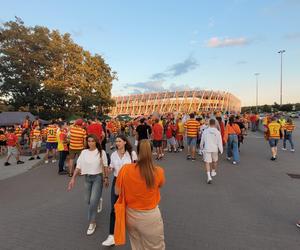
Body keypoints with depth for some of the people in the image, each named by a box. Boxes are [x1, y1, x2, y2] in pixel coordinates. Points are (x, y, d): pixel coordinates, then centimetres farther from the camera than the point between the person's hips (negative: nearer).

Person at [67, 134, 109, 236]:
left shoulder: (101, 152, -10)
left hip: (98, 177, -4)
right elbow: (78, 166, 0)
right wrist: (73, 178, -4)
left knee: (93, 201, -8)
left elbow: (105, 166, -2)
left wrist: (106, 178, 2)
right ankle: (98, 199, 49)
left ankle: (92, 223, 12)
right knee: (88, 201, 15)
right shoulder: (84, 152, -3)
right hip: (87, 178, 4)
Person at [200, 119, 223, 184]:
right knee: (215, 161, 23)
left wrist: (201, 148, 20)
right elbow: (219, 142, -6)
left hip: (207, 149, -1)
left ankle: (209, 176, -13)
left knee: (207, 162, 0)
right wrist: (221, 150, 4)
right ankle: (213, 172, 42)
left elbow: (202, 141, 4)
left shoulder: (205, 131, -4)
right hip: (215, 149, 1)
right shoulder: (217, 132, -7)